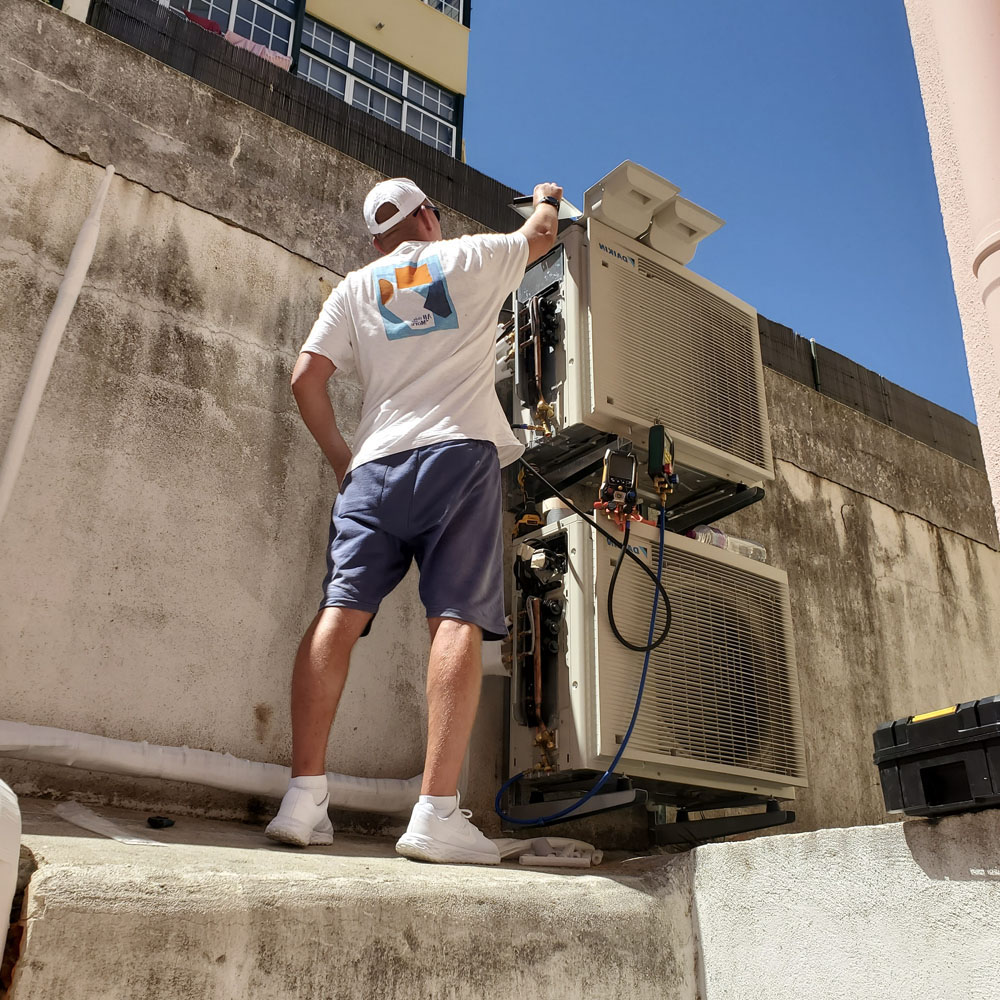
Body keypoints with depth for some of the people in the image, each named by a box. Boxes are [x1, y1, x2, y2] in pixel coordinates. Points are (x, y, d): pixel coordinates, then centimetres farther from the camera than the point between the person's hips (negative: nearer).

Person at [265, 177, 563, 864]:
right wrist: (547, 200, 59)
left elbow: (306, 377, 11)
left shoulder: (356, 287, 20)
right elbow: (541, 234, 37)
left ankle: (306, 796, -11)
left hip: (376, 463, 3)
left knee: (339, 614, -4)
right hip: (460, 452, -3)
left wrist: (340, 457, 20)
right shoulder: (472, 255, 17)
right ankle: (437, 812, -18)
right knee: (457, 620, -11)